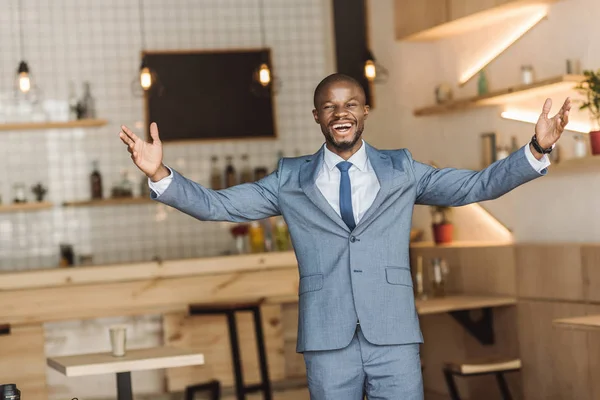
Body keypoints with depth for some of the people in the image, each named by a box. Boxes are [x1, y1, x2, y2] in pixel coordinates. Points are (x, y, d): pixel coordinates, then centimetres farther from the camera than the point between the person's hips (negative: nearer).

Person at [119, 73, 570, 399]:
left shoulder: (401, 171, 9)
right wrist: (160, 174, -10)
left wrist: (537, 150, -9)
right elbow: (216, 204, 5)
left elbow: (478, 185, 4)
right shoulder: (291, 180, 8)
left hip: (393, 338, 0)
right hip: (328, 340, 0)